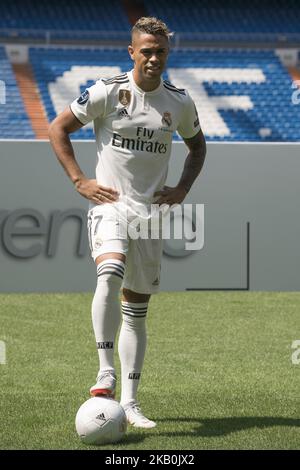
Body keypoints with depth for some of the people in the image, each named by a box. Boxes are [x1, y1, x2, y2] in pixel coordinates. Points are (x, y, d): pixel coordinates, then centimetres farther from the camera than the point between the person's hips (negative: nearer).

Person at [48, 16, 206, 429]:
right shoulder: (107, 92, -6)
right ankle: (105, 372, -28)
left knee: (137, 309, 7)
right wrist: (80, 181, -5)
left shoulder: (180, 103, 5)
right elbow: (58, 128, 2)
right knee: (110, 273, -33)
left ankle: (129, 401, 12)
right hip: (109, 204, -4)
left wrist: (182, 189, 8)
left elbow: (197, 146, 23)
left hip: (151, 212, 4)